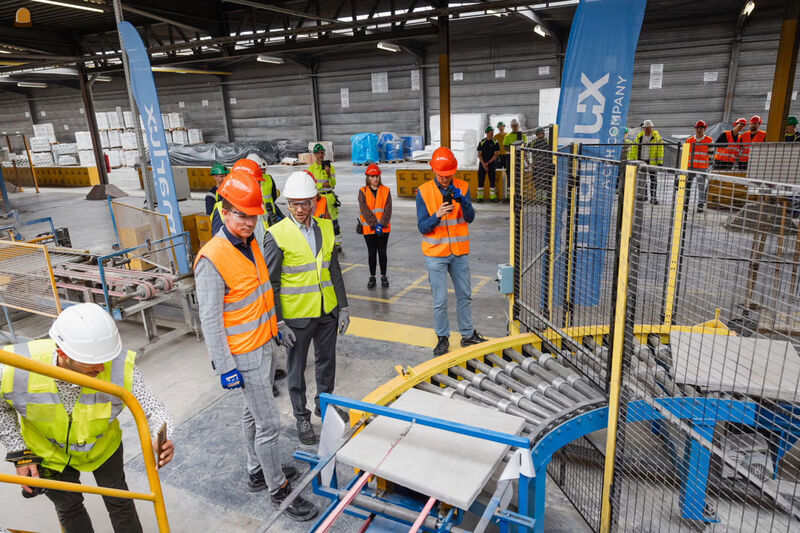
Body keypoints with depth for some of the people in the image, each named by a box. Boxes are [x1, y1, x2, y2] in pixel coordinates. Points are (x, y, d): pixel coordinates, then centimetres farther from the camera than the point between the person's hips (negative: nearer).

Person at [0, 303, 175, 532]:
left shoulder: (120, 367, -40)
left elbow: (151, 408, -28)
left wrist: (162, 441, -47)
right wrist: (19, 454, -10)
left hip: (102, 445, -1)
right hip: (49, 451, 1)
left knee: (119, 502, 15)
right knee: (68, 508, 19)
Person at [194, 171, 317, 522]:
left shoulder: (250, 243, 4)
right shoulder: (212, 259, -22)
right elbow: (210, 319, -20)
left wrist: (273, 329, 21)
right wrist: (225, 368, -18)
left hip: (265, 346, 8)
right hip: (245, 357, -8)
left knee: (253, 413, 22)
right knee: (269, 423, 1)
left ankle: (257, 472, 40)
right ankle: (279, 490, 19)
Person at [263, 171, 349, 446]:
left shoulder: (325, 227, 3)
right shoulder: (277, 235, -13)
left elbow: (334, 269, 9)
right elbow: (271, 283, -10)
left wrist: (343, 307, 7)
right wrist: (279, 323, -12)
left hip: (327, 311, 5)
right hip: (297, 317, -4)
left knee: (327, 361, 20)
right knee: (296, 369, 12)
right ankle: (302, 417, 32)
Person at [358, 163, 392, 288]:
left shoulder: (386, 191, 3)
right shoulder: (362, 191, 0)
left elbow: (388, 209, -5)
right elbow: (364, 209, -9)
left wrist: (382, 224, -17)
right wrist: (375, 224, -17)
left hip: (384, 228, 1)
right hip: (369, 229, 0)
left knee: (382, 252, 7)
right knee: (371, 253, 8)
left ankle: (383, 276, 20)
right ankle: (372, 276, 20)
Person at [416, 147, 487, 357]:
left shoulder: (462, 187, -1)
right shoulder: (424, 192, -8)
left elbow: (470, 218, -11)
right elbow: (422, 227, -11)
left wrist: (462, 200, -28)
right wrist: (437, 216, -29)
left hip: (460, 252, 3)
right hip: (436, 254, -3)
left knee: (465, 295, 14)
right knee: (440, 300, 1)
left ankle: (468, 335, 30)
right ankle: (443, 338, 18)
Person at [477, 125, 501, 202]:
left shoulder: (495, 142, 1)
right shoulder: (482, 142, 4)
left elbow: (496, 154, -4)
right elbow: (479, 154, 2)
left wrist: (488, 163, -10)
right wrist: (483, 164, -9)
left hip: (492, 164, -1)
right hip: (482, 163, 1)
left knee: (492, 180, -2)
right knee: (480, 179, -3)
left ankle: (493, 196, 5)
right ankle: (480, 196, 4)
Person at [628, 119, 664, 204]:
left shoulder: (657, 137, -2)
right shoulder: (639, 137, 6)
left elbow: (660, 150, -4)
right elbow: (633, 149, 9)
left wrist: (660, 162, -10)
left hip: (652, 161, -3)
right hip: (641, 161, 3)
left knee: (654, 179, -5)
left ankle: (653, 197, -2)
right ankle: (643, 195, 20)